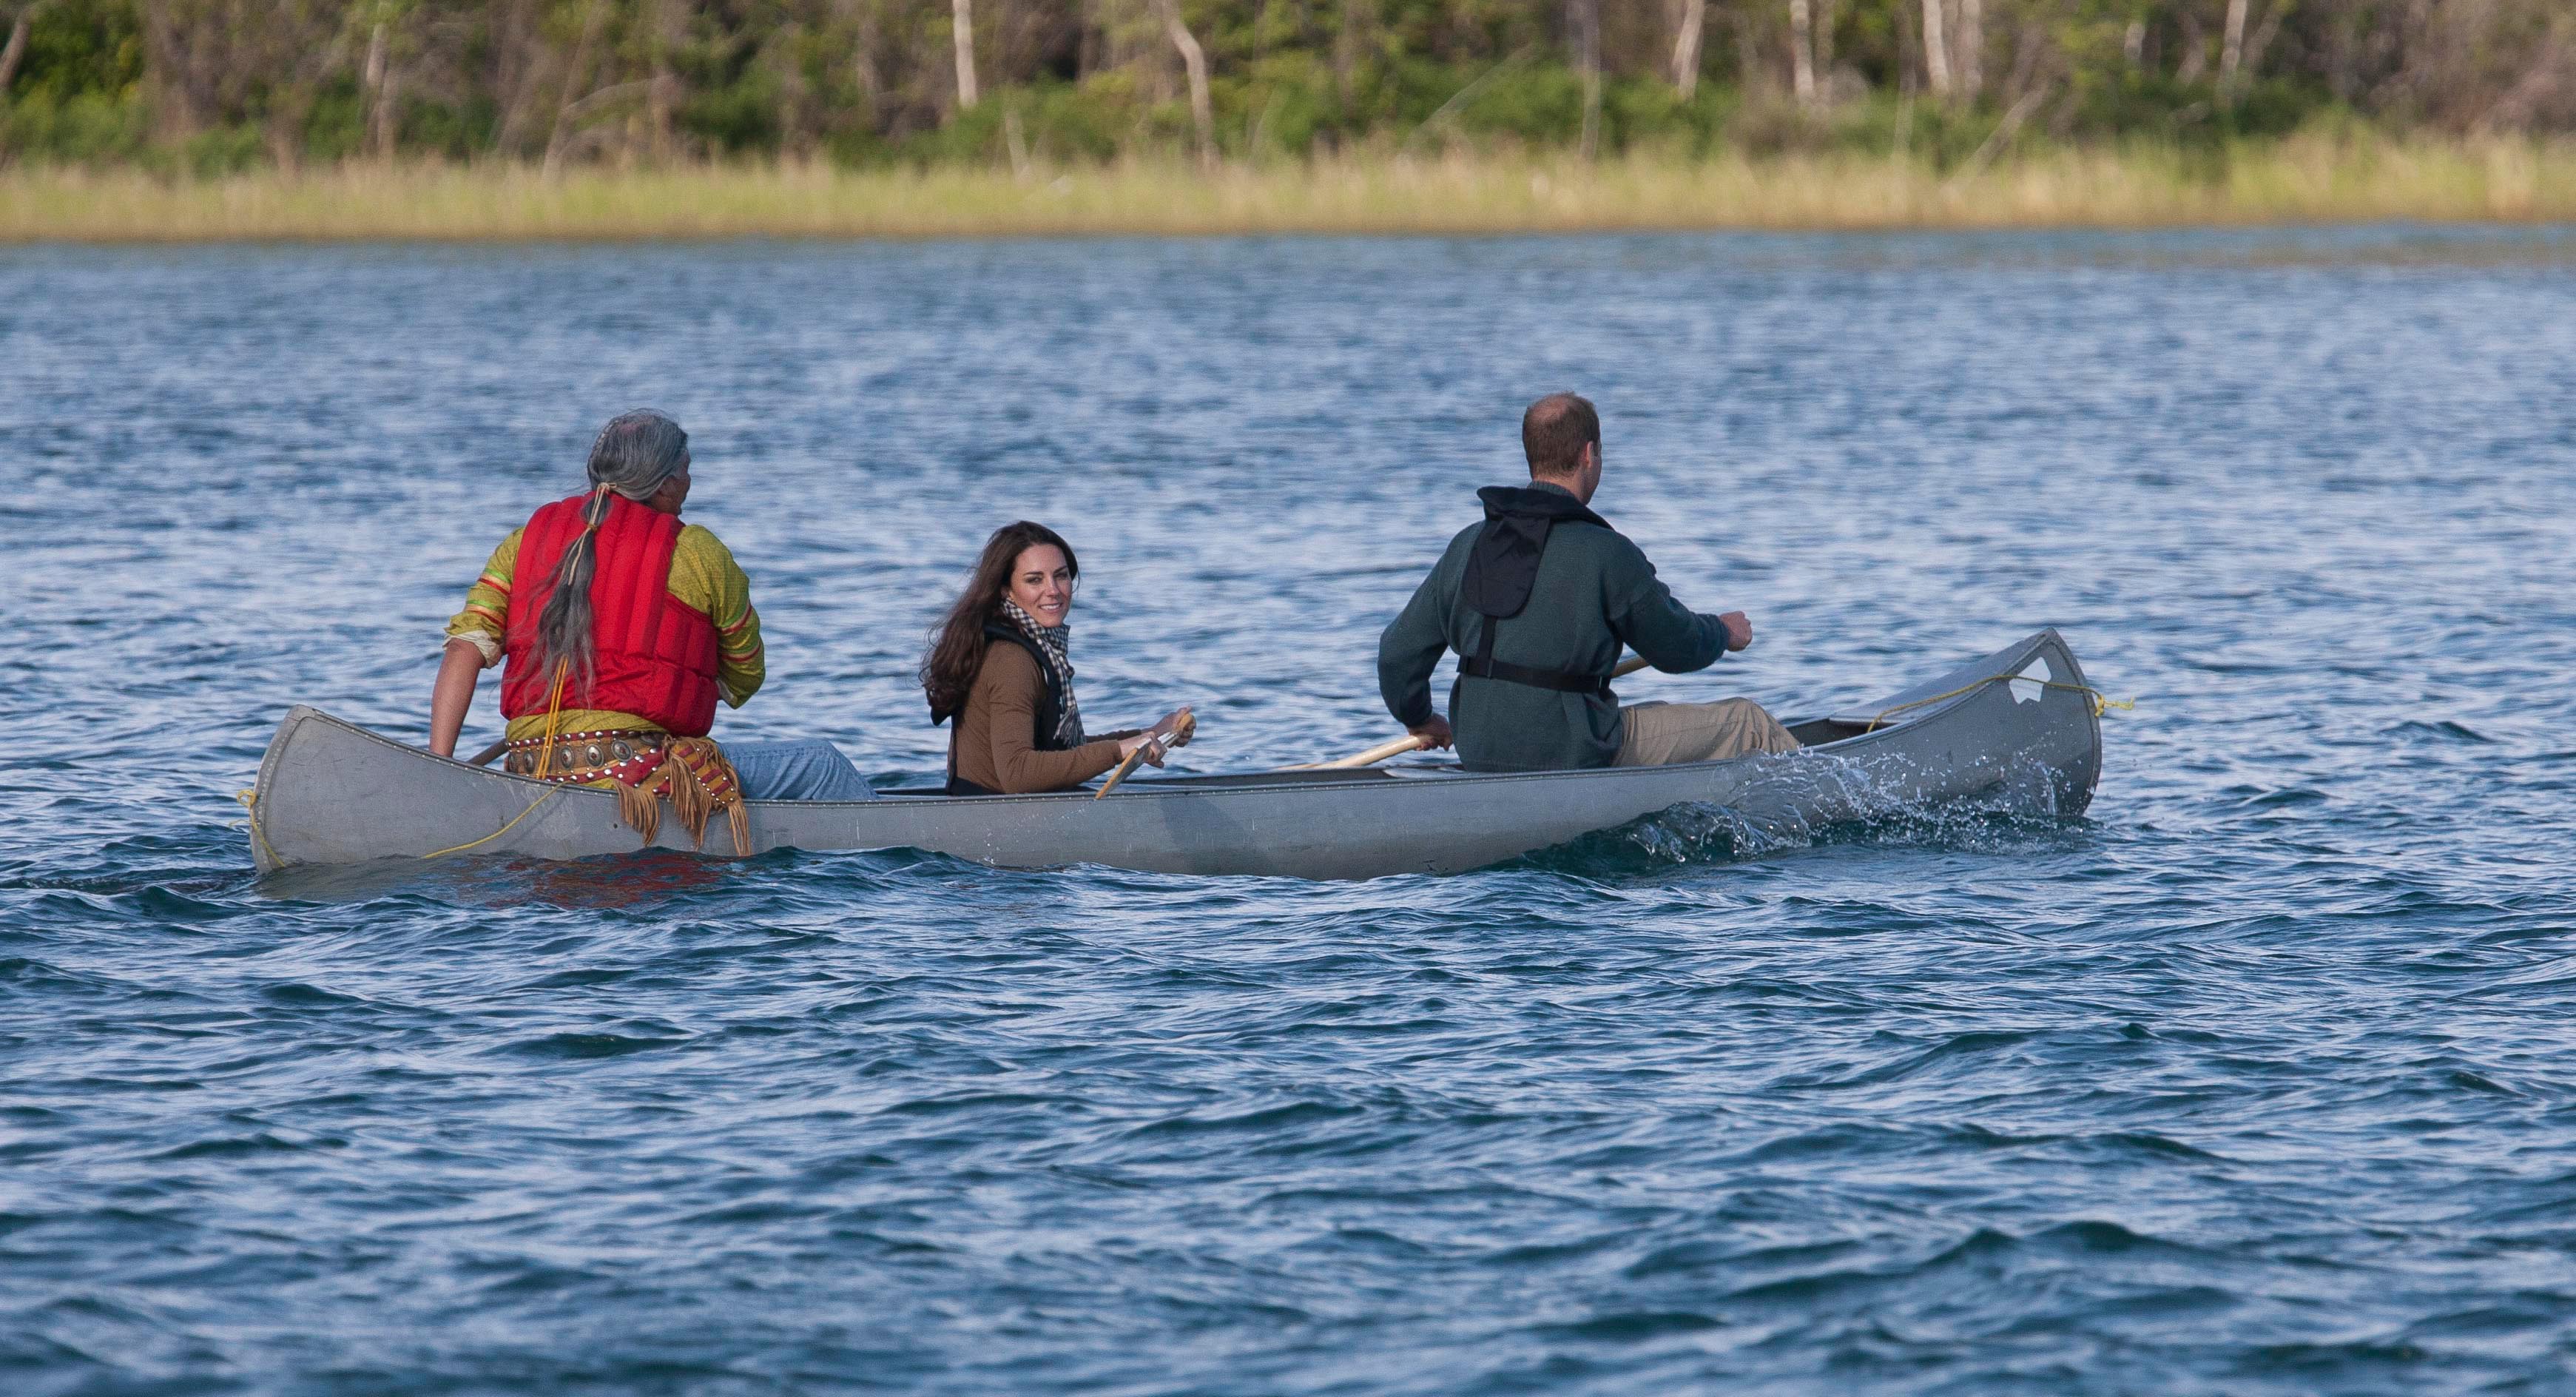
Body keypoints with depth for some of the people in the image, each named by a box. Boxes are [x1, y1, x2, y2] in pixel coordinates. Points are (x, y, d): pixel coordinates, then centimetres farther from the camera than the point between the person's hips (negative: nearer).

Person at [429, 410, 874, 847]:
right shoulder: (698, 554, 1)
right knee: (820, 765, 9)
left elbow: (466, 647, 1)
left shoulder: (526, 542, 13)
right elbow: (745, 681, 13)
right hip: (637, 769, -6)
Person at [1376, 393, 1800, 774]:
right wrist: (1723, 632, 21)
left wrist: (1420, 720, 27)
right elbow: (1677, 648, -2)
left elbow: (1399, 653, 7)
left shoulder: (1467, 546, 2)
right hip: (1578, 756, -7)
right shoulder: (1606, 554, -16)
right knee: (1747, 721, 10)